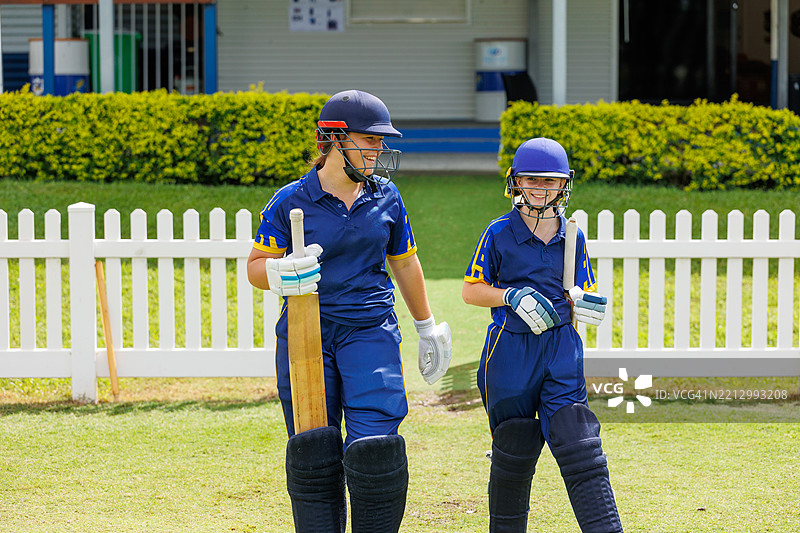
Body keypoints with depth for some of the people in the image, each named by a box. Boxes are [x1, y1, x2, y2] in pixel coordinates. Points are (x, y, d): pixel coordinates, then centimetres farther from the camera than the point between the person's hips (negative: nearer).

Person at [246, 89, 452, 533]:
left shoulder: (385, 196, 7)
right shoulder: (290, 202, -2)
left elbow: (405, 263, 20)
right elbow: (256, 266, 2)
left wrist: (428, 328, 27)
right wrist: (281, 274, -22)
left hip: (370, 330, 1)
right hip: (305, 333, -1)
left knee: (375, 446, -11)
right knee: (313, 455, 0)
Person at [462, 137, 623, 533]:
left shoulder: (572, 237, 8)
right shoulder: (499, 234, -1)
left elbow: (583, 293, 16)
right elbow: (471, 291, 1)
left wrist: (588, 306, -8)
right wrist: (513, 296, -15)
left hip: (562, 348, 2)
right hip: (510, 349, -2)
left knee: (578, 447, -8)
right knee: (514, 448, 5)